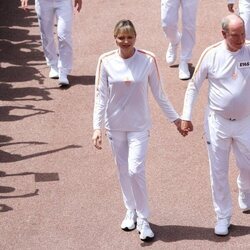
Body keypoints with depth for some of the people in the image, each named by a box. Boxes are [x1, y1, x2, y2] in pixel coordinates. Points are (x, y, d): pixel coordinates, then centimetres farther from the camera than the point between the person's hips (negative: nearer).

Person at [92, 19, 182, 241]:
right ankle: (131, 212, 31)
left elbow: (159, 94, 0)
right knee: (123, 171, 12)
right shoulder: (106, 62, -9)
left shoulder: (148, 60, -11)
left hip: (139, 125, -2)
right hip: (115, 125, 2)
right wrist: (97, 127, -11)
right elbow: (101, 96, -5)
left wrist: (175, 118, 5)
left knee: (135, 170, -11)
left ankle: (143, 219, 4)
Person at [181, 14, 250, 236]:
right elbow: (194, 86, -1)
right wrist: (186, 117, -3)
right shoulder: (211, 54, -12)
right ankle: (223, 217, 22)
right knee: (219, 172, 7)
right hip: (217, 121, 0)